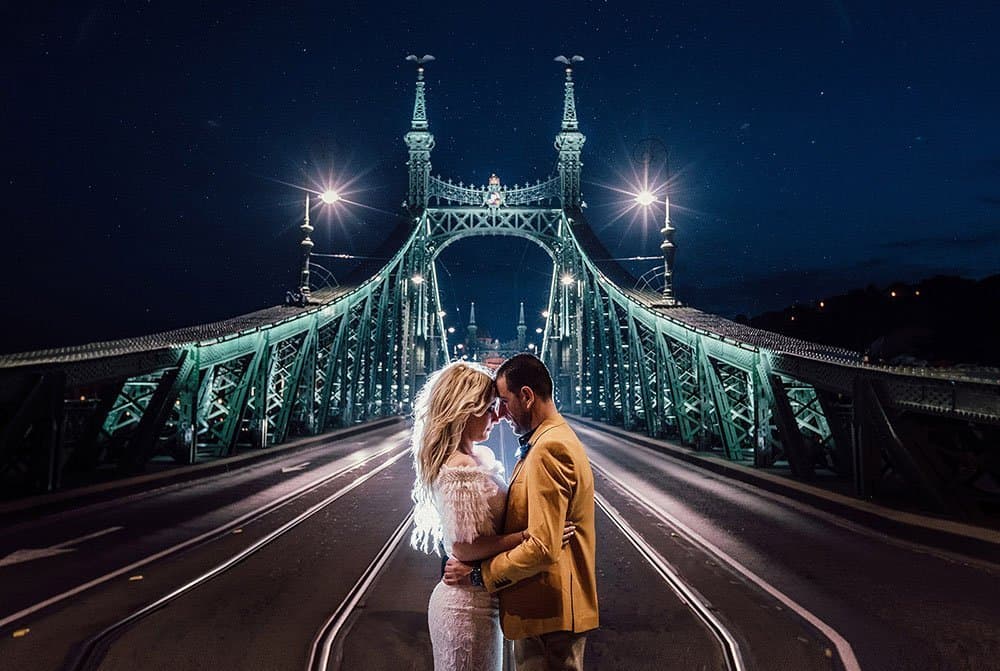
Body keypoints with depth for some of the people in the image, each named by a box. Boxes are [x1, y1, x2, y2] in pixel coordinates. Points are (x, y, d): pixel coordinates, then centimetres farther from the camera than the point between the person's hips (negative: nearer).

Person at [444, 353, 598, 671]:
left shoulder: (549, 449, -23)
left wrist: (478, 573, -16)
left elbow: (543, 548, -27)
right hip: (545, 606, 10)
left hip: (548, 612, -10)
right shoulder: (555, 439, 10)